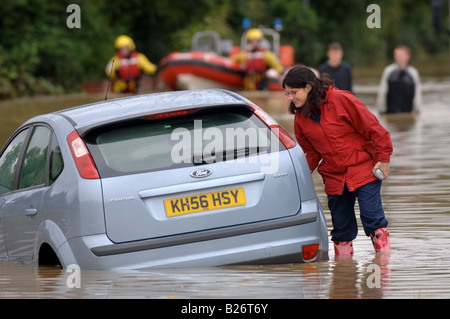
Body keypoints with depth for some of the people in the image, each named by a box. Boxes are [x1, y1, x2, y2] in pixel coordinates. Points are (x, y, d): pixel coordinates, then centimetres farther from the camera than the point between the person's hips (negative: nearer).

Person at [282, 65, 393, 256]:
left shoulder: (340, 99, -14)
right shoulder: (300, 118, 4)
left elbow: (372, 127, -11)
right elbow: (311, 152, 14)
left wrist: (383, 158, -9)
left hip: (363, 169, -5)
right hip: (334, 177, 5)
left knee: (371, 215, -11)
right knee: (340, 224, 6)